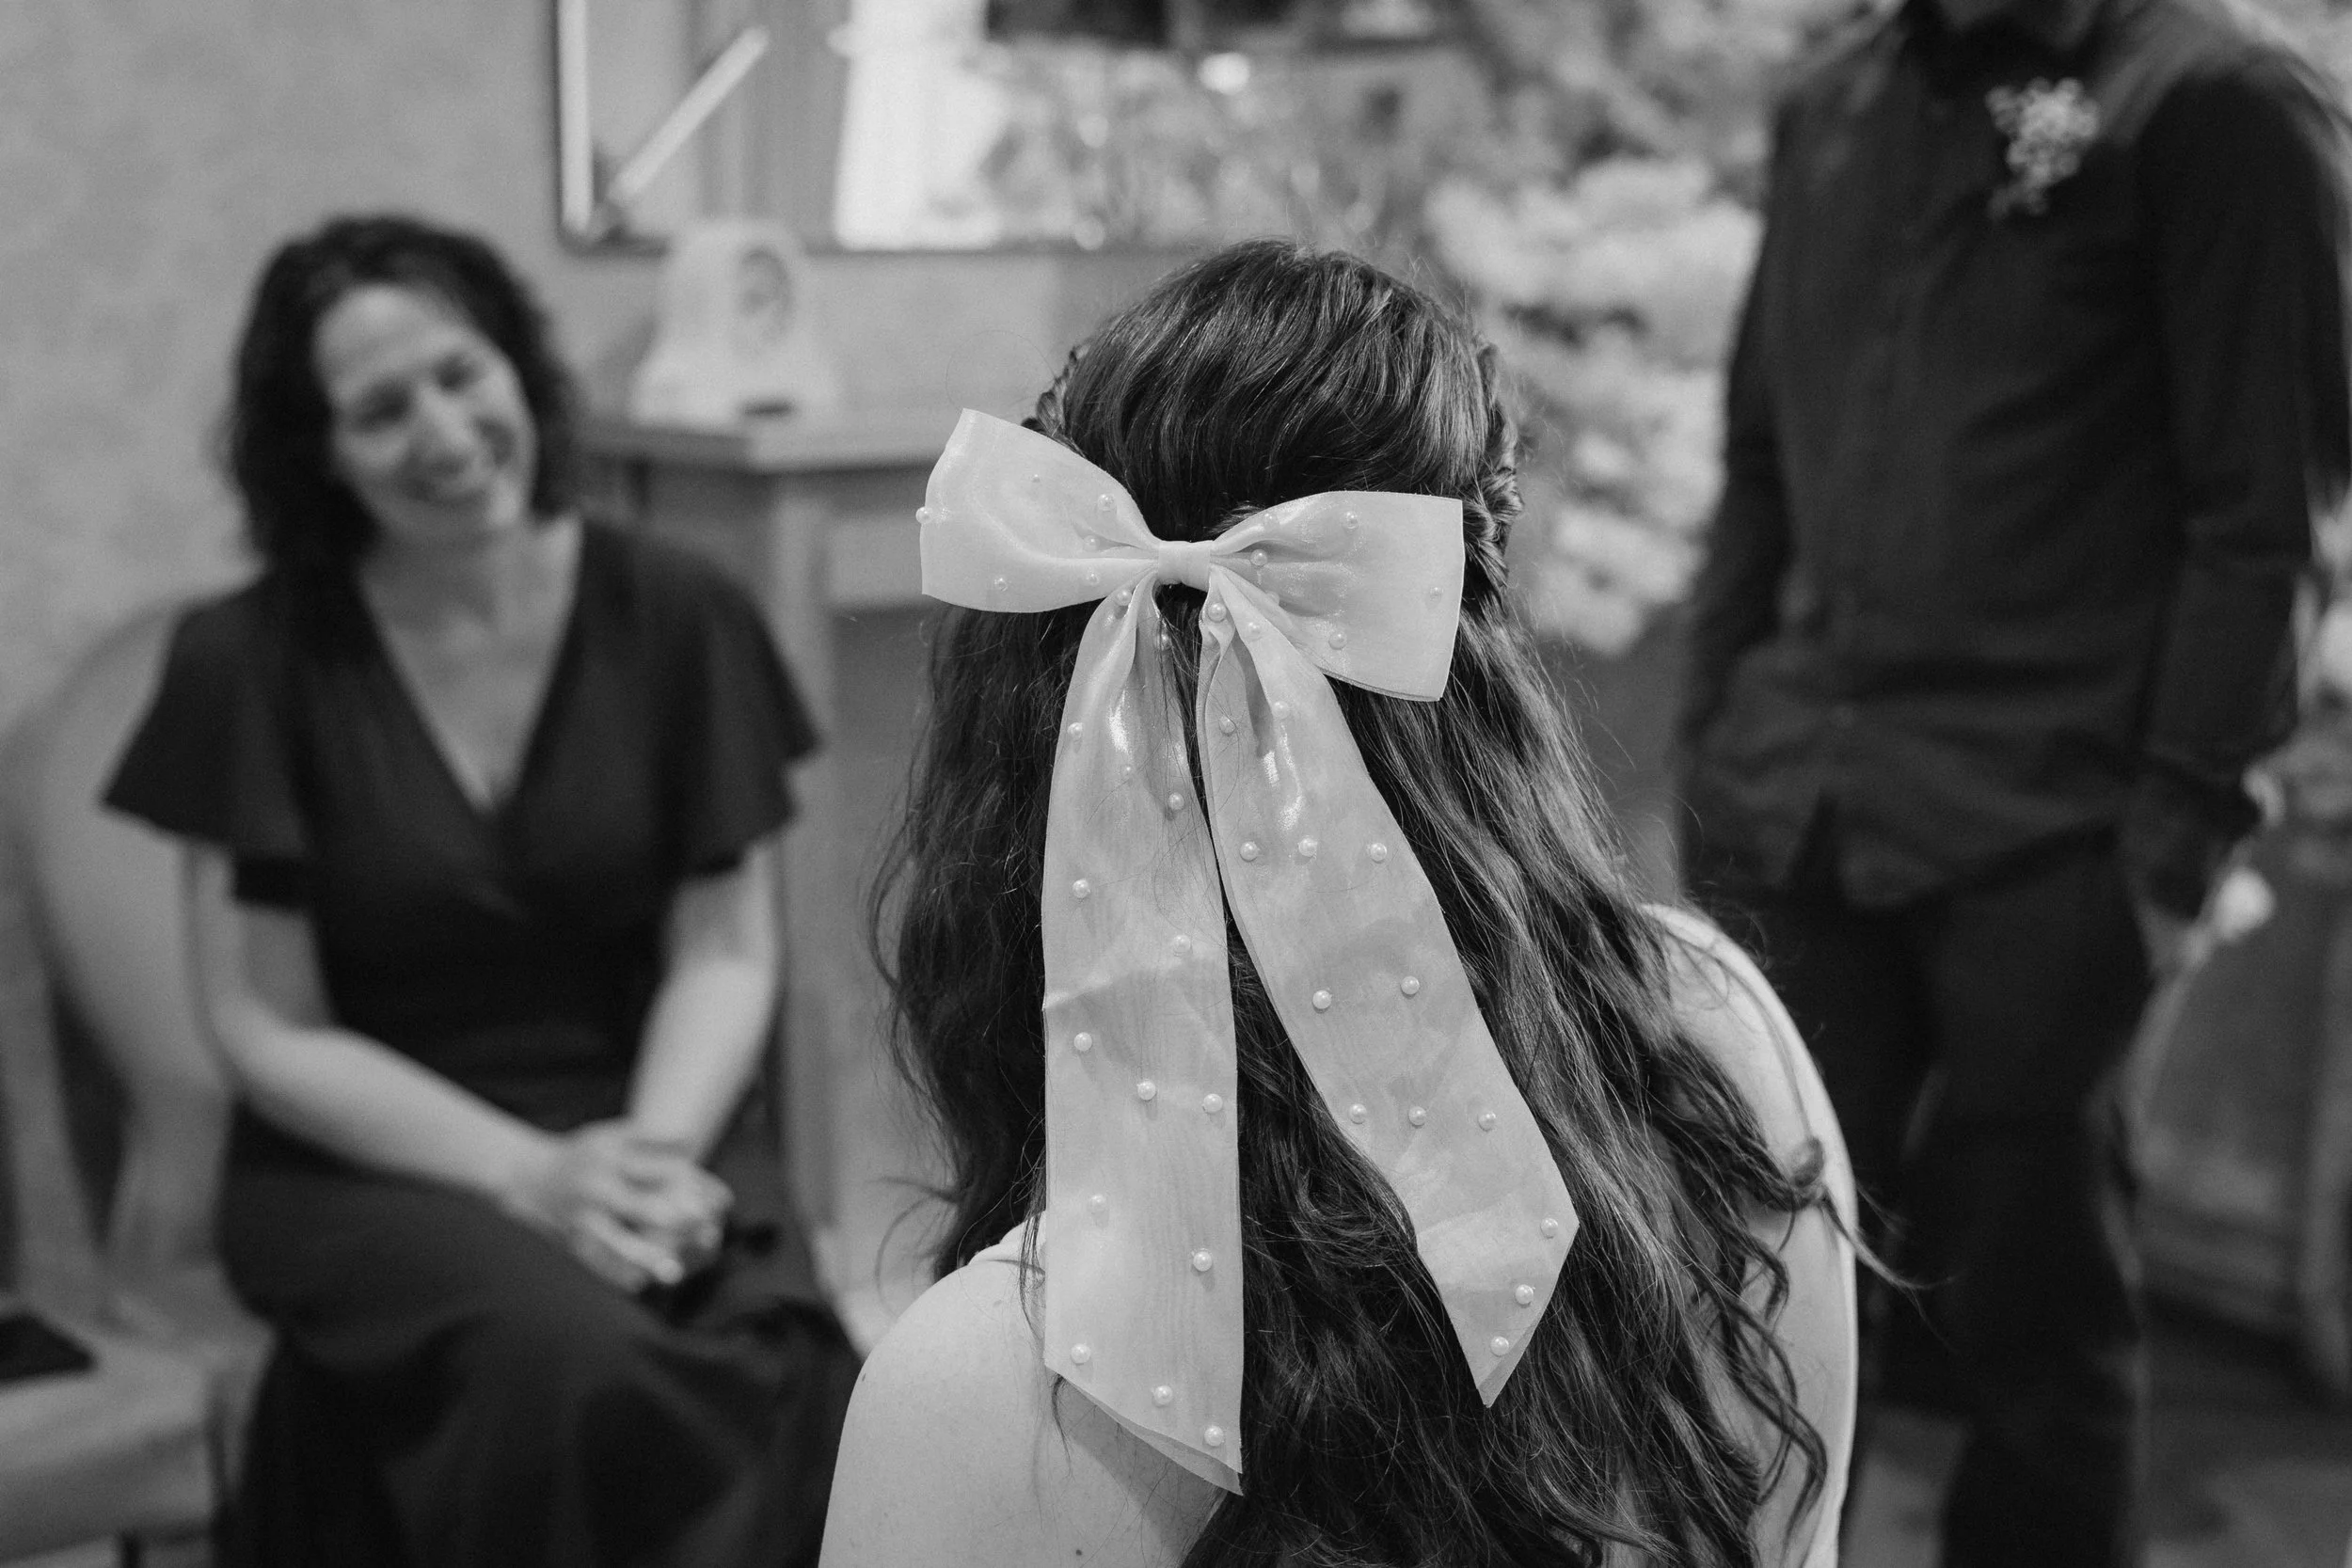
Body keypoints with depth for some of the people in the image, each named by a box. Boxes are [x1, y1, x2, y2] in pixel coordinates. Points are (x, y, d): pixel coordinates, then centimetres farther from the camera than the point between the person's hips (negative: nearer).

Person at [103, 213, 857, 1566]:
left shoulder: (675, 616, 1)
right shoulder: (248, 662, -3)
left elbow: (726, 953, 2)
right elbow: (272, 1034, -3)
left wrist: (654, 1148, -18)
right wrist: (533, 1176, -16)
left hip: (656, 1117, 2)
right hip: (368, 1154, -1)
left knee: (784, 1363, -30)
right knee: (574, 1359, -34)